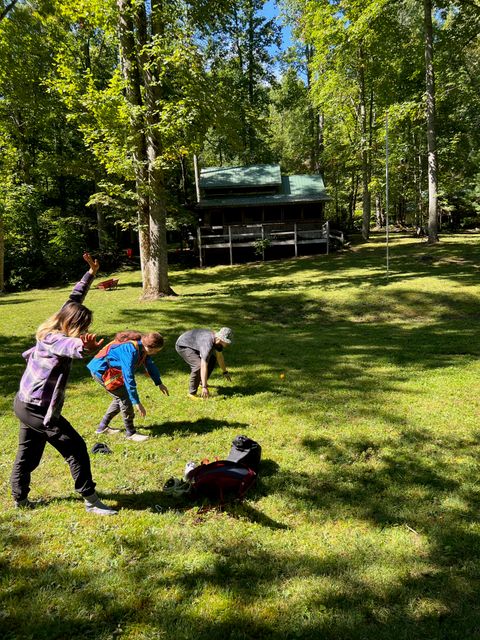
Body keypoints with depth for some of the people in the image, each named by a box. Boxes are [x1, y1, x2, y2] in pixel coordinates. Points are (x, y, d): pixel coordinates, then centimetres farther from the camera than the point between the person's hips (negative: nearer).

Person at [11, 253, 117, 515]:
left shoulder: (54, 331, 1)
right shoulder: (53, 339, -24)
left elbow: (73, 299, 11)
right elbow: (71, 347, -51)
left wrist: (91, 273, 15)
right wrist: (84, 346, -73)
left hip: (25, 404, 9)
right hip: (37, 409, -9)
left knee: (28, 453, 21)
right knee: (75, 447, -3)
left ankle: (20, 498, 37)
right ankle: (91, 501, 5)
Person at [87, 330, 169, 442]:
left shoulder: (142, 346, -6)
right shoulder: (131, 350, -33)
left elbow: (150, 364, 12)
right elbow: (128, 377, -34)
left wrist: (159, 383, 18)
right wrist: (137, 402, -31)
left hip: (110, 369, 10)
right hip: (101, 370, -10)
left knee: (120, 397, 16)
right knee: (125, 398, -10)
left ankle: (102, 427, 27)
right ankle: (131, 433, 2)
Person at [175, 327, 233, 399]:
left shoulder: (218, 340, -10)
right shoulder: (208, 343, -38)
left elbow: (219, 356, 9)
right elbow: (204, 366, -41)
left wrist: (225, 372, 16)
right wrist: (204, 387, -42)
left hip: (192, 344, 9)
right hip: (182, 346, -9)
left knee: (212, 360, 13)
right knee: (198, 365, -27)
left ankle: (201, 382, 28)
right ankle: (192, 393, -13)